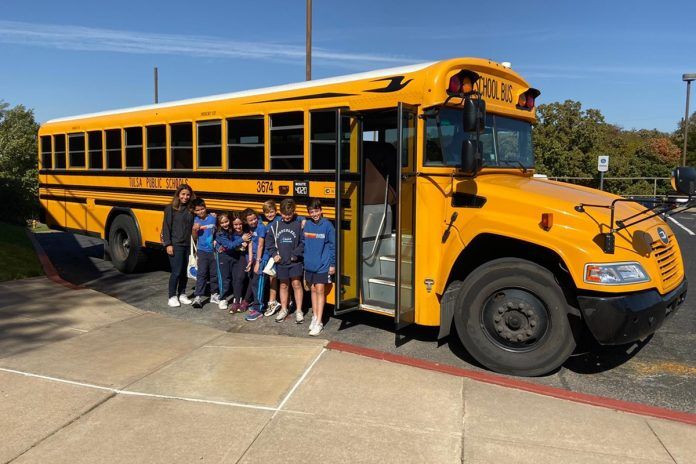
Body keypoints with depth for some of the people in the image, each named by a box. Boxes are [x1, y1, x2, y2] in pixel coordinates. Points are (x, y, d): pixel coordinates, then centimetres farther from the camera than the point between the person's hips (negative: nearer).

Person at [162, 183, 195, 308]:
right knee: (176, 272, -4)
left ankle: (182, 294, 23)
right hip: (175, 245, -5)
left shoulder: (190, 209, 9)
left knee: (185, 271, 10)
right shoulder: (170, 208, -4)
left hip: (188, 245, 5)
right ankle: (172, 297, 9)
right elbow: (166, 227, -6)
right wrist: (168, 244, -12)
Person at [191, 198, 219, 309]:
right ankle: (198, 297, -4)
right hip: (202, 251, 0)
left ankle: (214, 295, 24)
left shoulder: (213, 218, -4)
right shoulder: (196, 220, 0)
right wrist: (194, 230, -13)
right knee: (201, 274, -6)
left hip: (213, 251, 0)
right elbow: (195, 238, 4)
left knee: (214, 273, 10)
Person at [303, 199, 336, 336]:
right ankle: (315, 317, 27)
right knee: (313, 290, 14)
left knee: (320, 290, -2)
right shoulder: (307, 225, 2)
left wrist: (333, 264, -7)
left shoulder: (327, 225, -11)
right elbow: (304, 244, 11)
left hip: (323, 265, -4)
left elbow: (333, 246, -8)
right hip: (309, 264, 5)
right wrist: (305, 260, 11)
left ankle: (319, 323, 1)